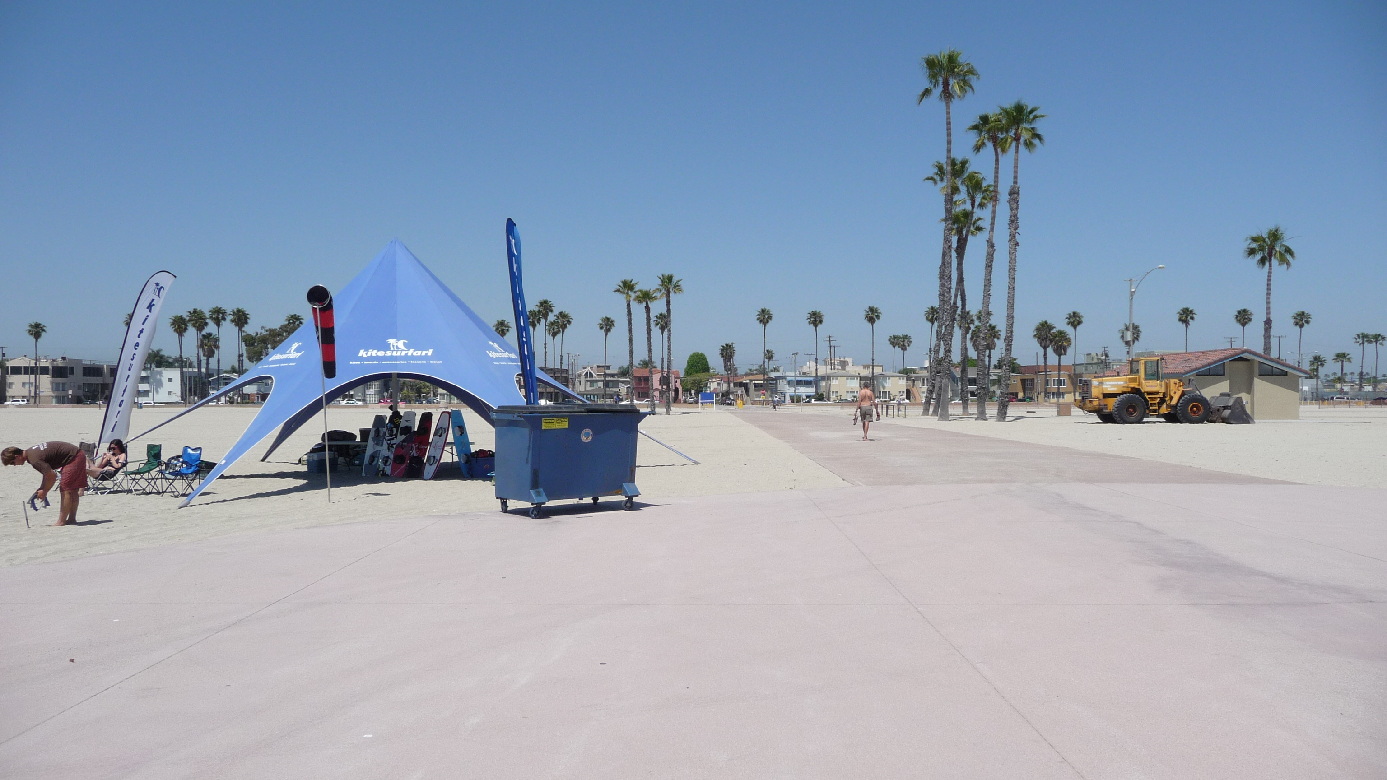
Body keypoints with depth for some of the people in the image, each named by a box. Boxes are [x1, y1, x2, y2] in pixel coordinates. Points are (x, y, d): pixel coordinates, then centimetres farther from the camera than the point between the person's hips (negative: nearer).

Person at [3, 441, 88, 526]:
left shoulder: (34, 459, -20)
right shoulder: (31, 452, 9)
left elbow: (52, 476, -19)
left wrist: (44, 492, -5)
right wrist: (41, 489, 11)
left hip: (74, 458, -10)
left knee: (65, 490, -8)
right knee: (73, 490, 14)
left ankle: (61, 522, -5)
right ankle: (72, 519, 20)